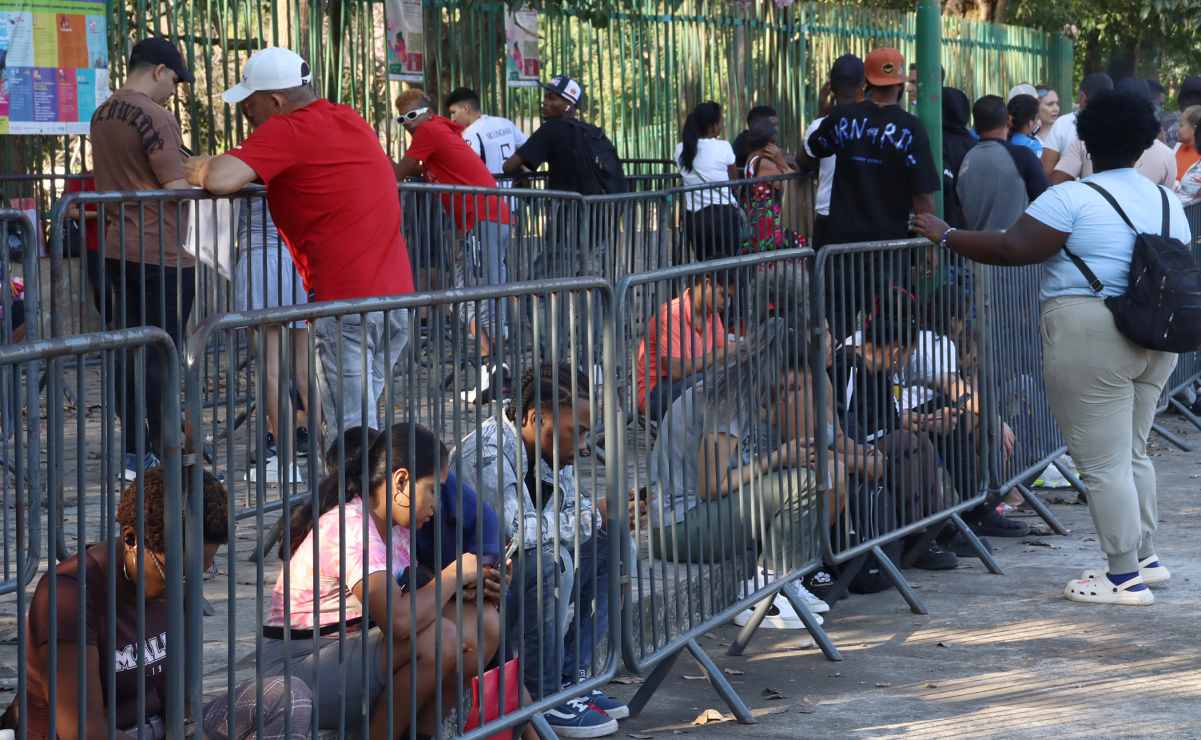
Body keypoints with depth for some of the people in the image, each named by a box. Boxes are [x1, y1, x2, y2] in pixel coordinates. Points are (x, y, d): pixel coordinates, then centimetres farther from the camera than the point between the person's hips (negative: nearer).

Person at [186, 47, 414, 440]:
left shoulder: (284, 131, -10)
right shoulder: (351, 120, 17)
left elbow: (221, 179, -23)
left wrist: (195, 169, 1)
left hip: (345, 300, -8)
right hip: (397, 292, 8)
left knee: (351, 431, -5)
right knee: (361, 421, 16)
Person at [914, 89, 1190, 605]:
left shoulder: (1073, 199, -11)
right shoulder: (1167, 203, 11)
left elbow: (1012, 249, -15)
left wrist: (946, 236, -5)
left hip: (1090, 338, -8)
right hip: (1155, 341, 8)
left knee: (1103, 463, -2)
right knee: (1132, 452, 20)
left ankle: (1125, 577, 0)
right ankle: (1144, 557, 27)